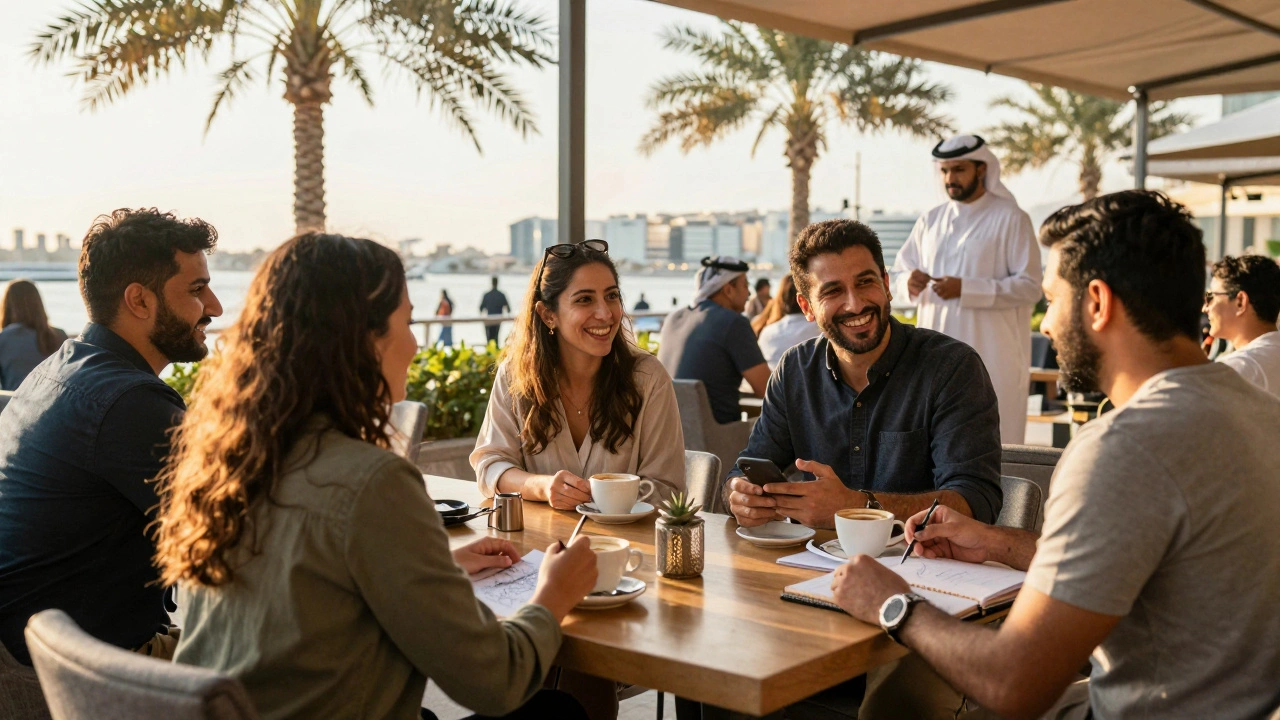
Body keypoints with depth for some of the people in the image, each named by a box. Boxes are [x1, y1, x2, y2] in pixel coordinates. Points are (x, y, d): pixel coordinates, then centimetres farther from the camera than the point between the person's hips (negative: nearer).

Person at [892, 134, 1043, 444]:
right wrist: (908, 282, -9)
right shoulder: (930, 221, 14)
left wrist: (966, 289, -18)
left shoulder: (1010, 219, -3)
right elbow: (899, 274, 16)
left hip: (990, 355, -5)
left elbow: (1030, 286, -9)